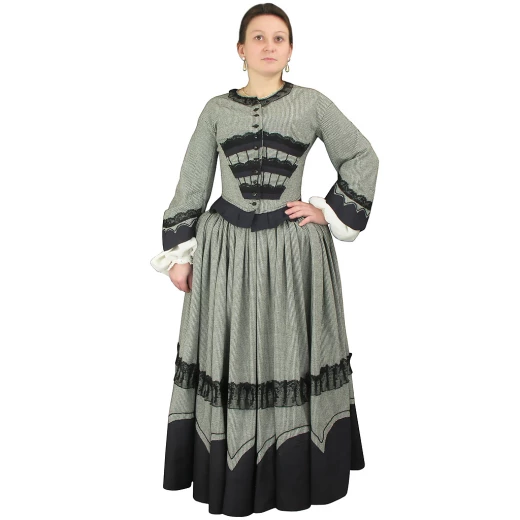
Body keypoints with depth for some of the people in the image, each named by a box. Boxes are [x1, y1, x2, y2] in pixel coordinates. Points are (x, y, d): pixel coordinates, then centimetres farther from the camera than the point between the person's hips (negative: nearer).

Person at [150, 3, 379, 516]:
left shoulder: (312, 103, 2)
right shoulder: (216, 109, 5)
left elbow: (363, 158, 8)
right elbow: (191, 186, 6)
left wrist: (330, 212, 0)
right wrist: (178, 254, 4)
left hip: (293, 247, -1)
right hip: (227, 248, 1)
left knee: (291, 354, 7)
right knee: (230, 357, 6)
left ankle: (296, 470, 25)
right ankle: (228, 473, 24)